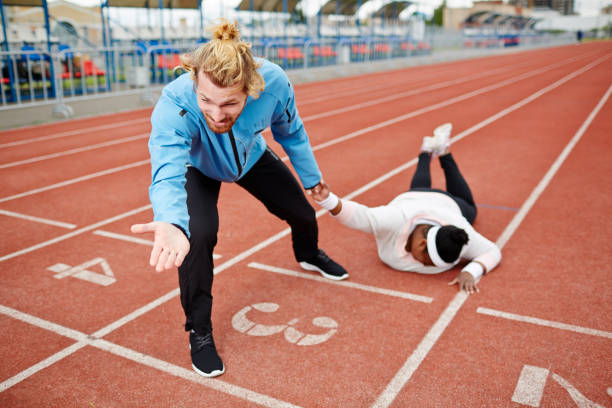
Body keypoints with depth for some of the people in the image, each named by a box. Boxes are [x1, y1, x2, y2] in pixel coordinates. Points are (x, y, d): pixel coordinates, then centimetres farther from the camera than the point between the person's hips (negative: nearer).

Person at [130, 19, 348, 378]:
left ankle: (308, 254, 53)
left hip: (251, 157, 3)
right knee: (198, 235, -27)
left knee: (301, 212, 13)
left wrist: (312, 179, -1)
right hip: (198, 167, -3)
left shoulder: (274, 83, -37)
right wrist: (172, 223, -80)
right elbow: (168, 174, -58)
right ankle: (199, 330, -1)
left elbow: (291, 133, -16)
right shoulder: (174, 105, -45)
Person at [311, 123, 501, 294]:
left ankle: (444, 152, 42)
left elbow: (492, 252, -31)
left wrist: (471, 272, -50)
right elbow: (358, 215, -51)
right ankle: (426, 152, 55)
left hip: (449, 207, 0)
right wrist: (328, 201, -70)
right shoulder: (398, 219, -48)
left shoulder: (459, 230, -43)